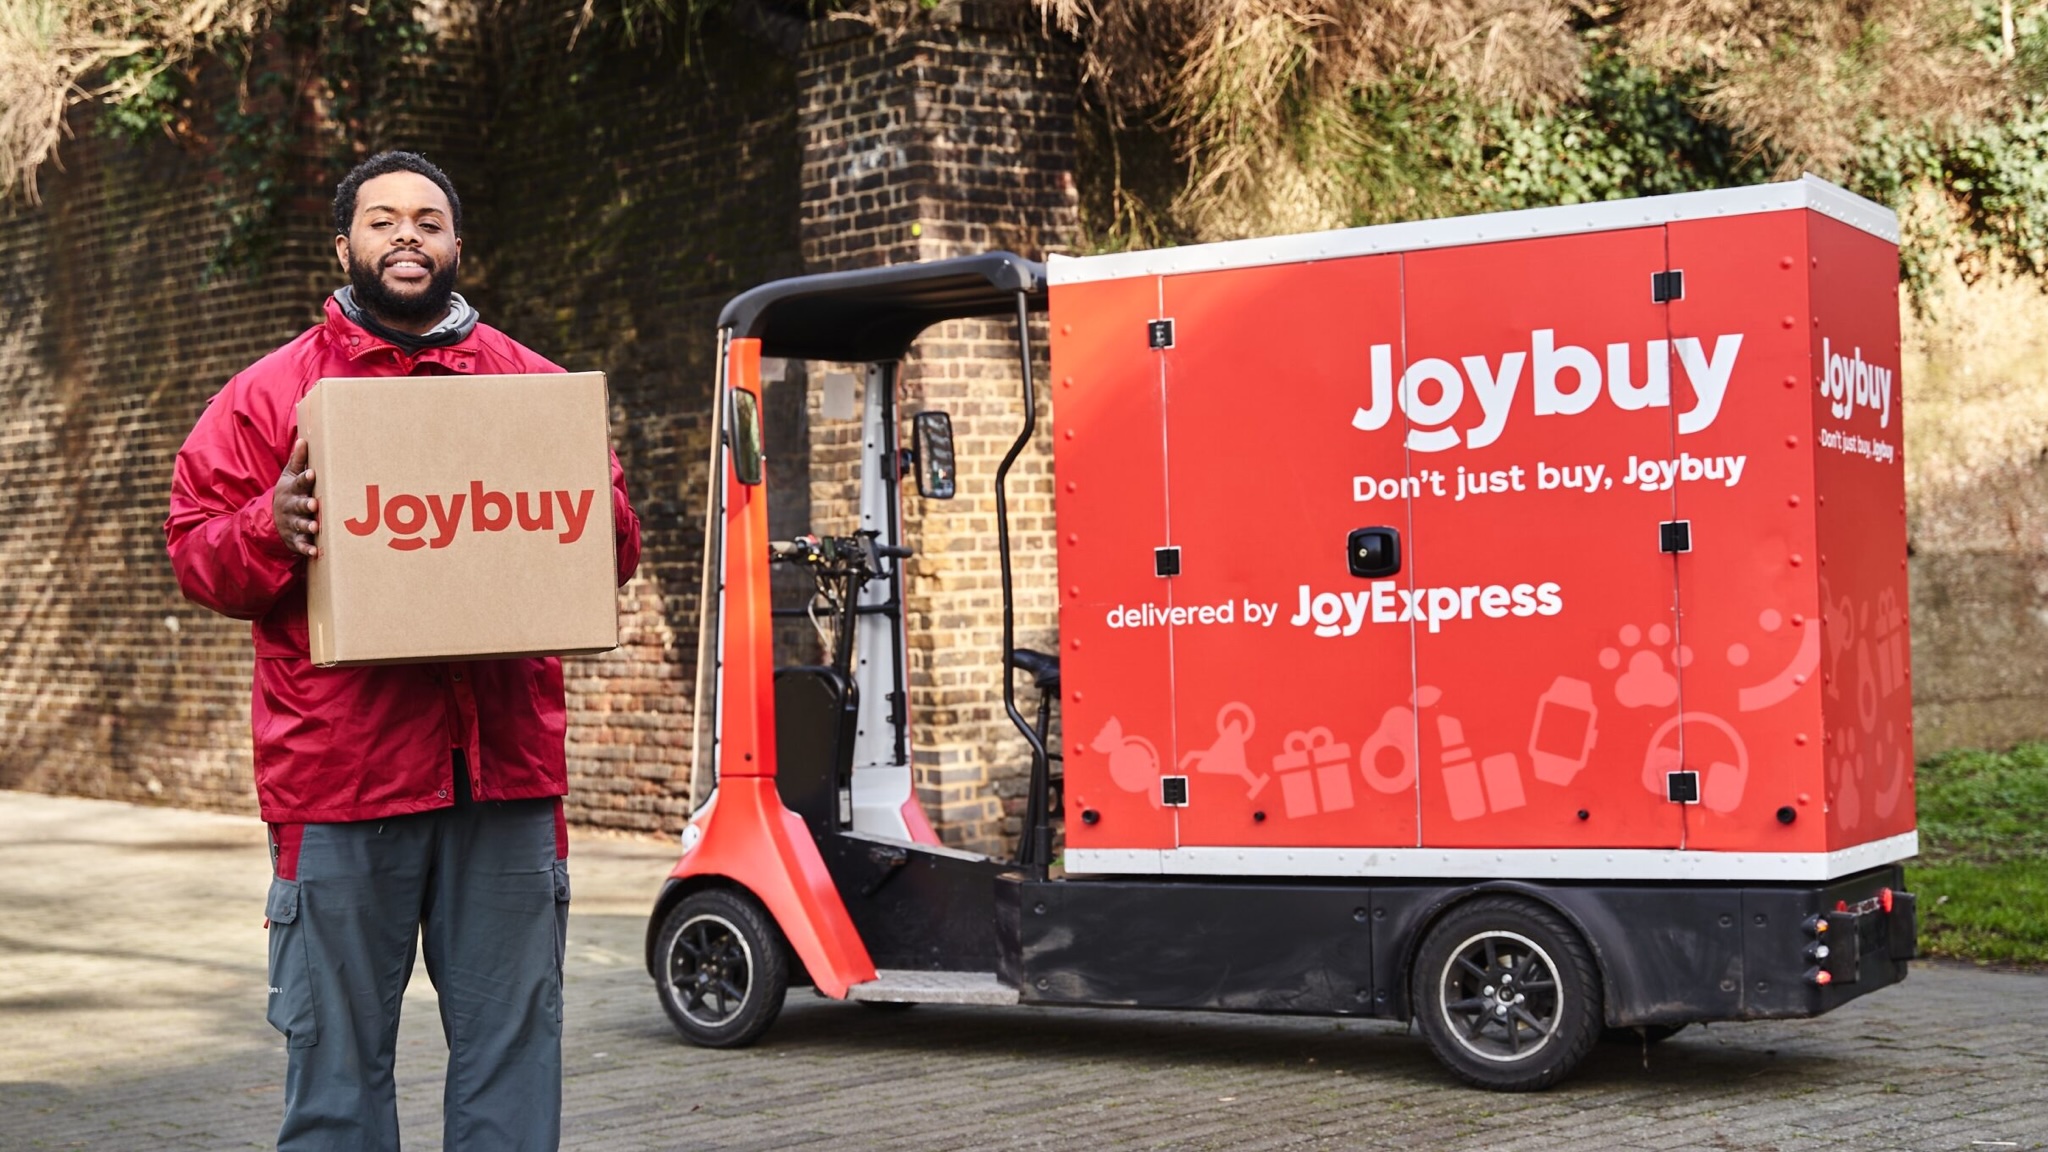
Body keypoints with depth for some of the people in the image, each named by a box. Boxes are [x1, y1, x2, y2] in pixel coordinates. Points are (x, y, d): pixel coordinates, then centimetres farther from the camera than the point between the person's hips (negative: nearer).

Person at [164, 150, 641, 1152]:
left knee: (512, 1039, 6)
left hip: (506, 765, 2)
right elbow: (193, 551, 5)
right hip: (340, 770, -2)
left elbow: (616, 550, 17)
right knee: (338, 1044, 3)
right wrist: (270, 529, -16)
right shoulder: (269, 392, 7)